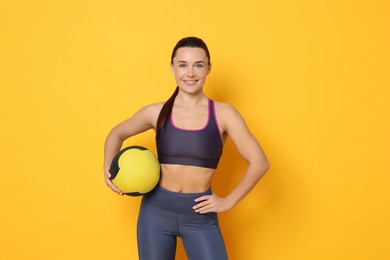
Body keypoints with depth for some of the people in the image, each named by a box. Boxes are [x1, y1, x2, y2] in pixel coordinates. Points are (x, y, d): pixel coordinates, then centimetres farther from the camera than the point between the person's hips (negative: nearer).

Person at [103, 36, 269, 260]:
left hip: (200, 216, -1)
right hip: (156, 210, 2)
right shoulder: (157, 112, -1)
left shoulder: (223, 114, -6)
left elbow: (259, 163, -5)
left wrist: (228, 202, -6)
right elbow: (118, 133, 16)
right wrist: (109, 167, -1)